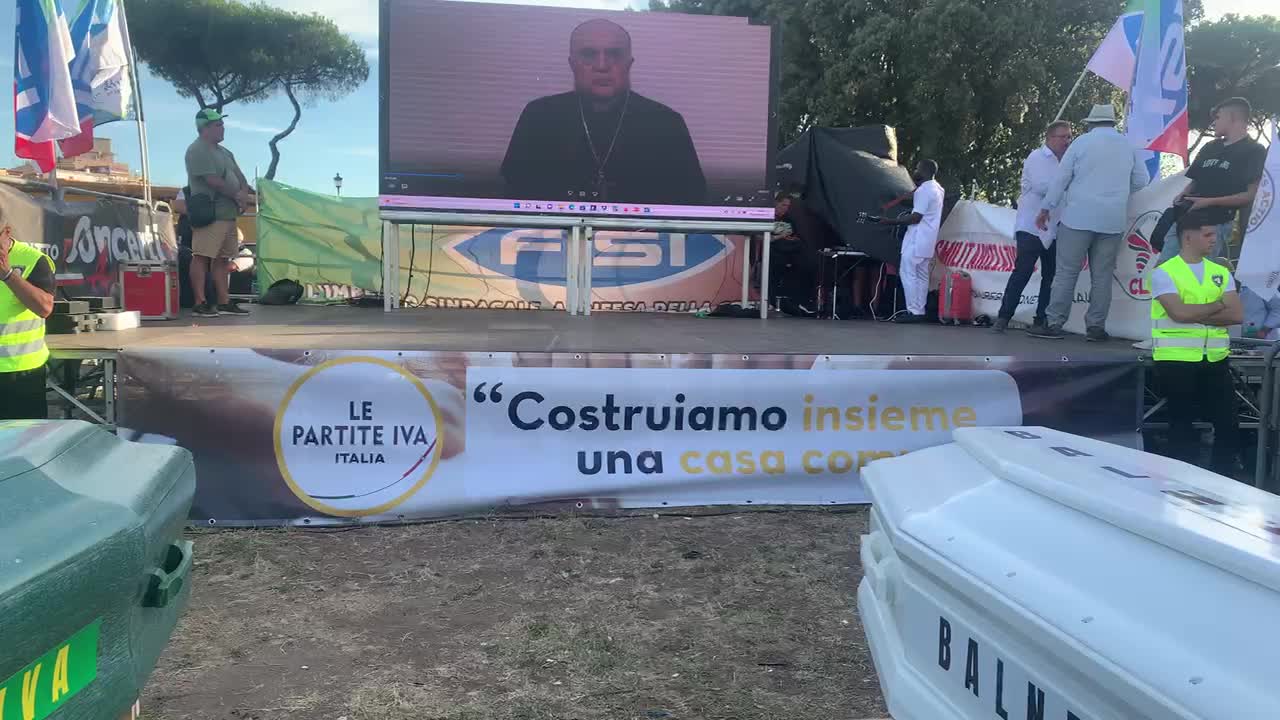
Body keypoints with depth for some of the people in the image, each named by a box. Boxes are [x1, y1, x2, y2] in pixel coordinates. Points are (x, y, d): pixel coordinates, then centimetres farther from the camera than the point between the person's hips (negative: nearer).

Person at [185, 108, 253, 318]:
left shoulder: (224, 152, 22)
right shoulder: (198, 151, -7)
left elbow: (240, 177, 20)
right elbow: (213, 180, -17)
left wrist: (244, 194, -1)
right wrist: (237, 195, -8)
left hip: (229, 214, 9)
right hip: (210, 213, -9)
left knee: (223, 258, 11)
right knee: (202, 257, -8)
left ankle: (224, 302, 15)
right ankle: (200, 303, -9)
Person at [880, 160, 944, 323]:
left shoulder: (923, 190, -14)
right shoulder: (937, 189, 16)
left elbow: (916, 217, -19)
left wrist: (891, 221, -16)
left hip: (917, 240, -10)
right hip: (928, 240, 10)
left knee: (907, 273, -8)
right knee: (921, 275, 9)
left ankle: (914, 311, -11)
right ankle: (920, 311, 9)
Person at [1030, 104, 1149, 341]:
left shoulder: (1082, 141, 1)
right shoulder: (1128, 145, 9)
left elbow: (1061, 177, 0)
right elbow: (1141, 180, 11)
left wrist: (1046, 208, 7)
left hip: (1079, 217, -3)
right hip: (1113, 220, 3)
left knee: (1066, 272, -2)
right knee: (1102, 275, 5)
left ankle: (1054, 324, -4)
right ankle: (1096, 327, 5)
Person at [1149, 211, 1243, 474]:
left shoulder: (1221, 272, 12)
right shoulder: (1164, 272, -4)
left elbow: (1236, 315, -1)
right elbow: (1179, 313, -18)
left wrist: (1195, 314, -12)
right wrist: (1217, 306, -3)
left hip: (1215, 360, 5)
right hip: (1176, 360, -5)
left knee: (1227, 425, 5)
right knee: (1183, 427, 4)